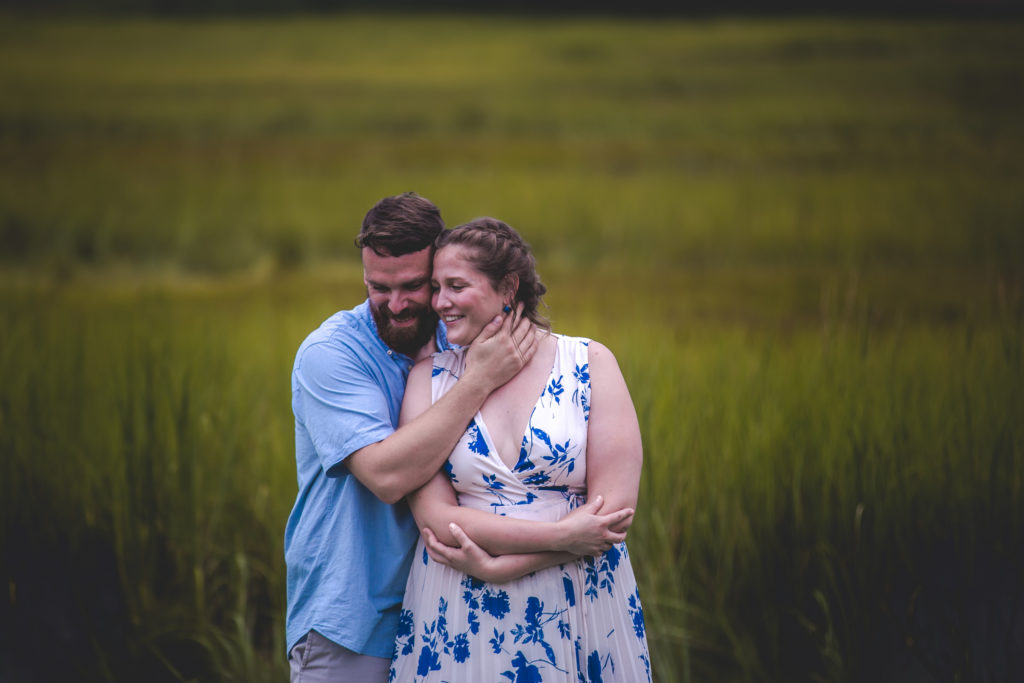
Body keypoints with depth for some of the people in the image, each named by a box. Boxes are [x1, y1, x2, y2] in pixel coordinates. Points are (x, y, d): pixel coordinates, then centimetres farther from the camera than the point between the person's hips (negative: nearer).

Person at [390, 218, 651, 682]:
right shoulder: (430, 378, 2)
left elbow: (615, 507, -9)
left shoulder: (589, 363, -1)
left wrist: (497, 565, -15)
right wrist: (561, 535, -17)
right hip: (460, 617, 1)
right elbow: (434, 516, -8)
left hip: (582, 611, -1)